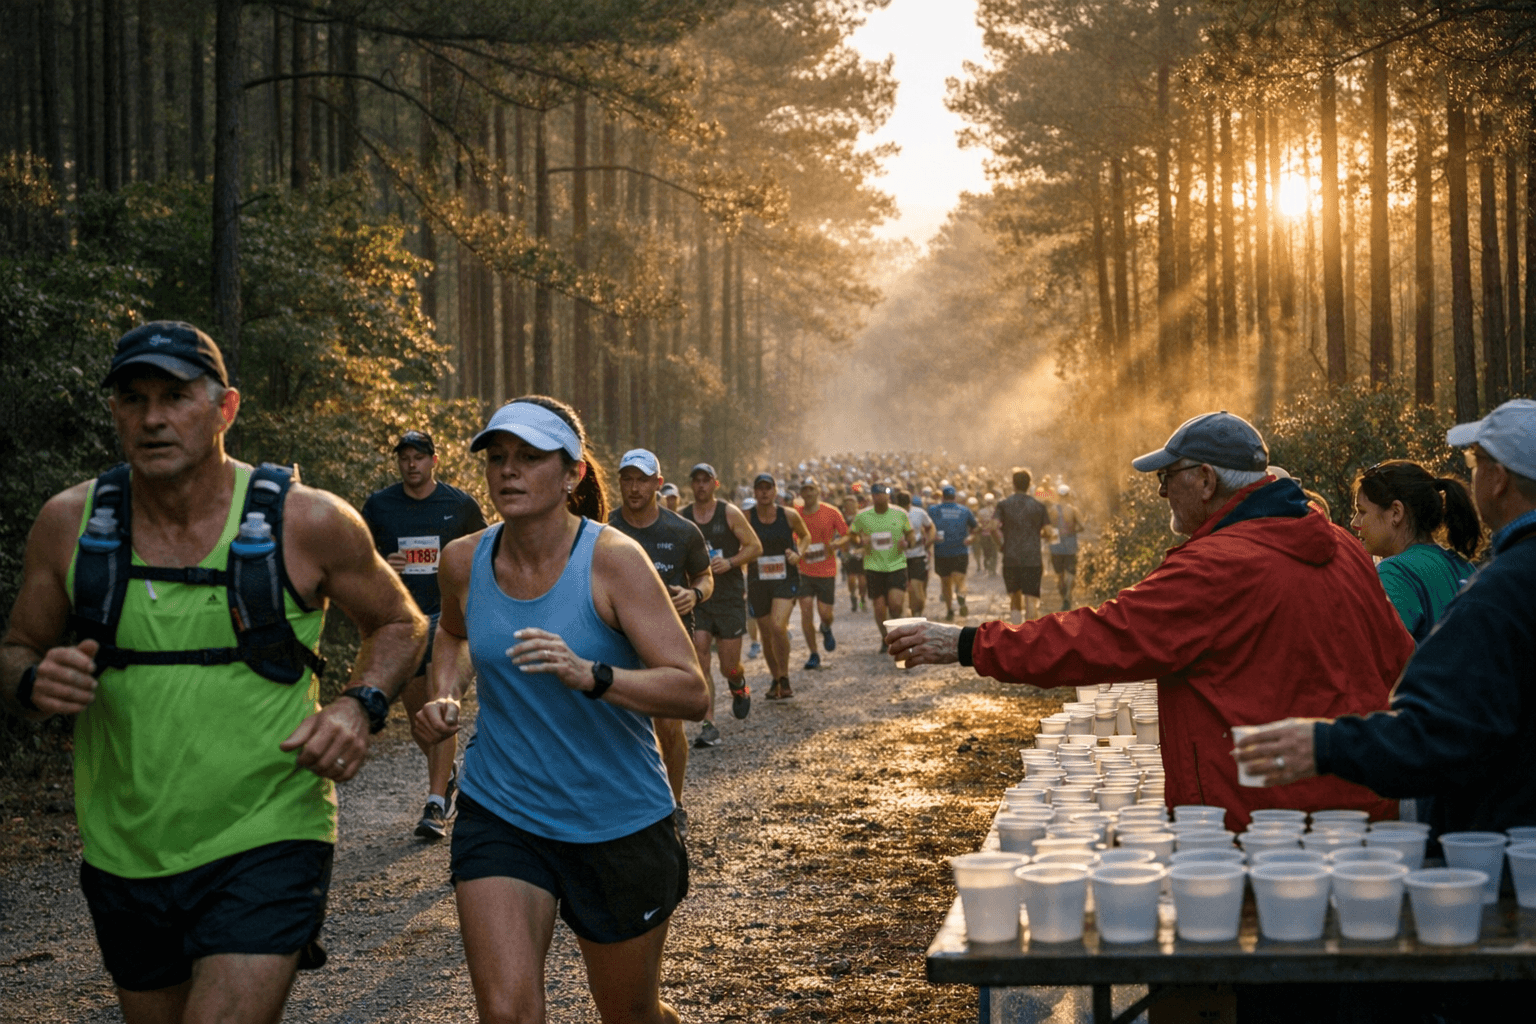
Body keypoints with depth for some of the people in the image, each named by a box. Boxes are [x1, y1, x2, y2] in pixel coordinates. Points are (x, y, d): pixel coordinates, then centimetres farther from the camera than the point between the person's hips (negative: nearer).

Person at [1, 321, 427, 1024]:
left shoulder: (307, 523, -8)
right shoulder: (69, 523, -3)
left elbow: (399, 623, 7)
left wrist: (360, 707, -12)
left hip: (267, 841, -4)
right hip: (124, 855, 4)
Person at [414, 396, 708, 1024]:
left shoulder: (614, 559, -16)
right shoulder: (465, 562, -3)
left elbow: (693, 693, -21)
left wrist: (589, 676, -37)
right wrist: (443, 694, 2)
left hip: (620, 824, -2)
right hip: (499, 814, 2)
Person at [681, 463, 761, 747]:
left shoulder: (730, 513, -3)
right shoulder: (681, 518, 4)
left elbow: (755, 546, -1)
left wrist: (730, 562, -17)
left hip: (730, 598, -2)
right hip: (697, 598, 2)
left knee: (729, 666, 1)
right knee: (699, 663, -10)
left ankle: (739, 686, 38)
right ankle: (709, 726, -6)